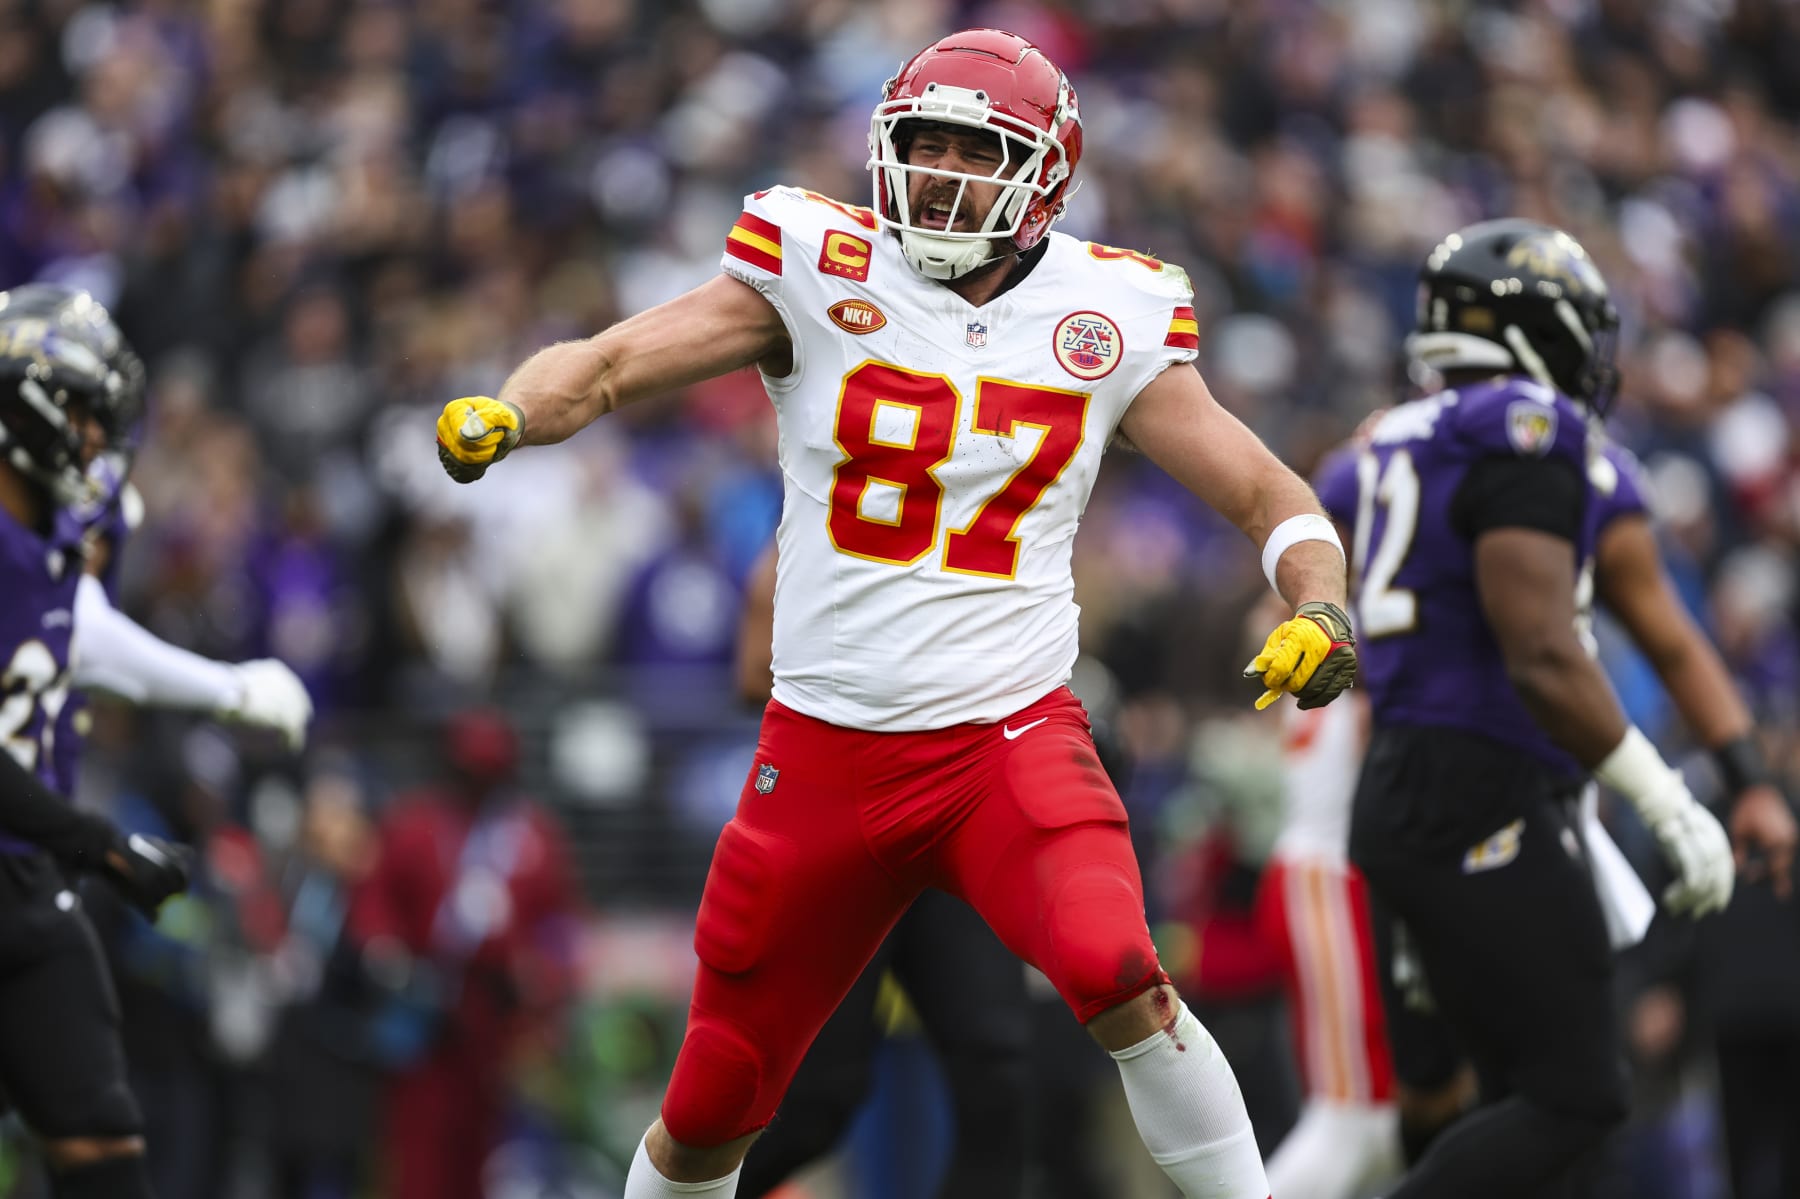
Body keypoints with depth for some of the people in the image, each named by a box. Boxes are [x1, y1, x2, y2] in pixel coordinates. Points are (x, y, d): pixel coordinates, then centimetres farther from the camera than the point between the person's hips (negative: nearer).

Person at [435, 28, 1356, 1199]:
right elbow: (605, 366, -7)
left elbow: (1273, 498, 5)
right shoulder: (819, 274, -2)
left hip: (1011, 738, -1)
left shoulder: (1106, 322, 0)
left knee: (1114, 974, -31)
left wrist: (1318, 609, -16)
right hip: (826, 747, 1)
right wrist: (502, 412, -29)